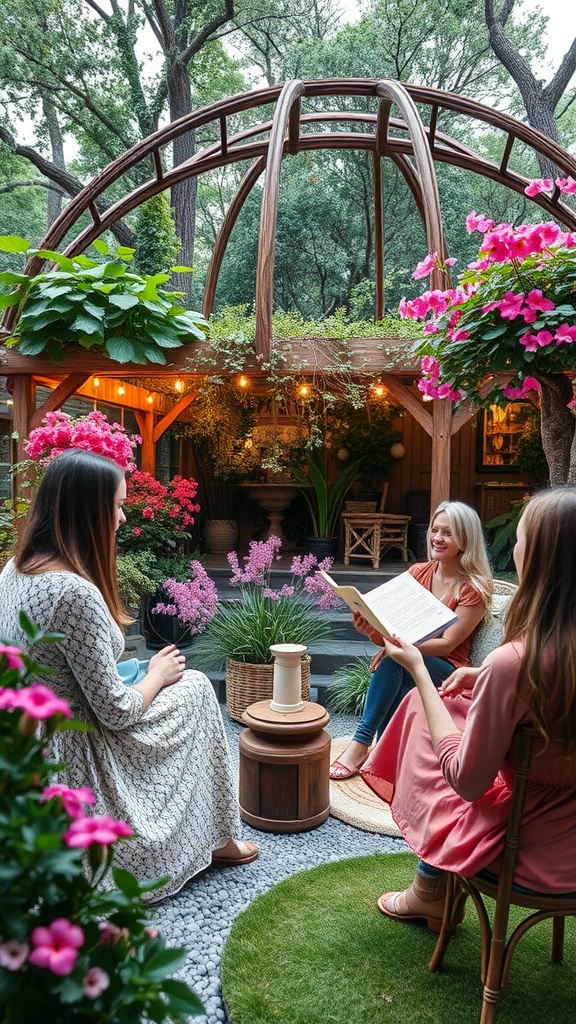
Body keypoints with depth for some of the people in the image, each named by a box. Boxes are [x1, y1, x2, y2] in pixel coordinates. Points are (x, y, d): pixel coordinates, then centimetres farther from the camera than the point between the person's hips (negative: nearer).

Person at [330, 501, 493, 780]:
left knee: (395, 658, -32)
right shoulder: (418, 572, 6)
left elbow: (447, 644, -14)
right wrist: (373, 631, -23)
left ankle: (361, 743, -26)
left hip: (449, 674, -4)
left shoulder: (475, 588, -8)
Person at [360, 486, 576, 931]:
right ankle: (433, 892, 25)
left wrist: (418, 670, -13)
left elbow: (466, 781, -18)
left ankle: (430, 892, 31)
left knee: (424, 708, 11)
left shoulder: (513, 662, -31)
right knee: (445, 704, 13)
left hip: (535, 852, -6)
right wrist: (483, 679, 2)